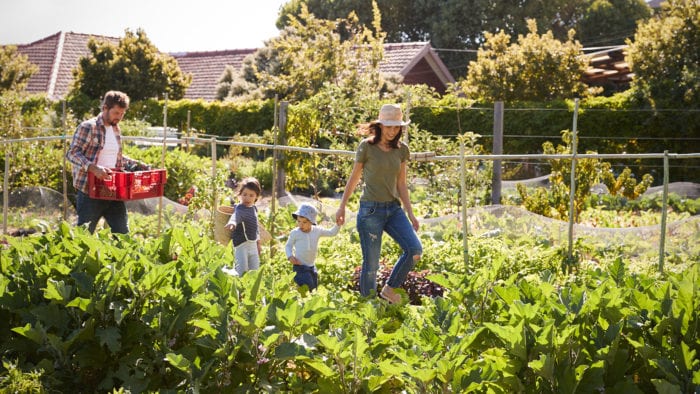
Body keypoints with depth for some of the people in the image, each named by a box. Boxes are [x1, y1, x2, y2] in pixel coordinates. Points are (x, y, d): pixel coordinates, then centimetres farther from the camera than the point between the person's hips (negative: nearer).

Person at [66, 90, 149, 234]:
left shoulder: (116, 129, 15)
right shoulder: (88, 127, -9)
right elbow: (72, 153, -17)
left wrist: (135, 164, 13)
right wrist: (93, 168, -31)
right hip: (90, 192, -7)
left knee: (122, 233, 7)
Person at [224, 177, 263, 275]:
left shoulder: (254, 208, 9)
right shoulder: (240, 208, -18)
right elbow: (236, 215, -43)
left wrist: (258, 241, 27)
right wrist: (232, 222, -66)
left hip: (253, 244, 8)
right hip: (241, 244, -8)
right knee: (242, 271, -13)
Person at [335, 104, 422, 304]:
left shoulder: (402, 149, 7)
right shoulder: (366, 146, -5)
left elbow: (401, 184, 12)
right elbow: (354, 178, 5)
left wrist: (410, 213, 7)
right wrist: (342, 207, 7)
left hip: (394, 208, 4)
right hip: (371, 209, -4)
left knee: (415, 249, -14)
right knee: (371, 263, -2)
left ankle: (390, 289, 4)